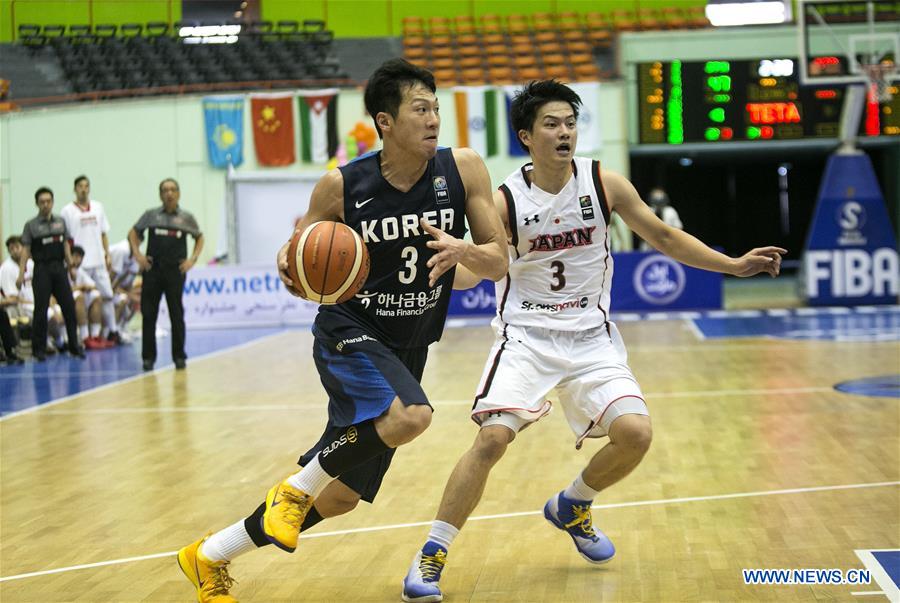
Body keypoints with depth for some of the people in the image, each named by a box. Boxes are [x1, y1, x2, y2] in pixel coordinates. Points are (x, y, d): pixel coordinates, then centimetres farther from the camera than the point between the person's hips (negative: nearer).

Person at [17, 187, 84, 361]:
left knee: (69, 307, 1)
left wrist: (71, 266, 7)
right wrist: (21, 273, -10)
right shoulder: (31, 225, -1)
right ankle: (39, 349, 8)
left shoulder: (60, 222, 10)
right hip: (42, 269, -3)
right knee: (41, 310, -1)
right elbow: (25, 250, -4)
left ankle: (74, 346, 11)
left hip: (59, 268, 3)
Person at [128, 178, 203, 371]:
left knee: (176, 315, 2)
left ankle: (179, 356, 11)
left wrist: (192, 259, 3)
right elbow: (133, 233, 15)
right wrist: (137, 254, 1)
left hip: (175, 270, -1)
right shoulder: (151, 215, 7)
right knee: (148, 314, 1)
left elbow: (199, 238, 17)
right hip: (152, 269, 1)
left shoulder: (186, 218, 6)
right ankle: (148, 357, 8)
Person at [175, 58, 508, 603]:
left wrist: (463, 249, -28)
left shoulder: (464, 170, -8)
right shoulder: (341, 187, -13)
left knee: (339, 499, 9)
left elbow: (499, 264, -6)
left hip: (406, 350, 4)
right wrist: (291, 270, -22)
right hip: (349, 334, -4)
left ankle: (210, 557, 29)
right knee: (410, 416, -36)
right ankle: (297, 486, -8)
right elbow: (299, 254, 2)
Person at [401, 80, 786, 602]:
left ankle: (571, 508, 17)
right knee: (492, 438, -21)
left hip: (591, 338, 3)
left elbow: (664, 236, 6)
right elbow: (478, 267, -7)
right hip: (526, 336, -2)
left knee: (635, 433, -14)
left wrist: (735, 265, 0)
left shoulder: (604, 183, -3)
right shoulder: (507, 200, -8)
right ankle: (431, 555, -7)